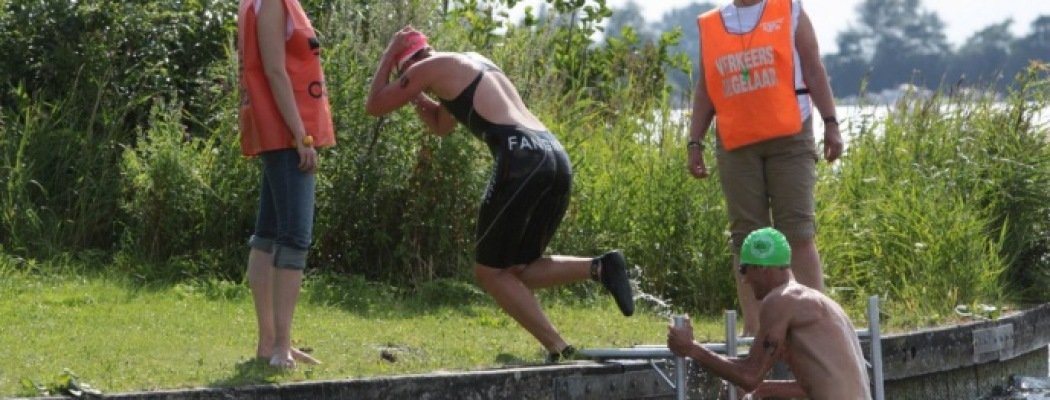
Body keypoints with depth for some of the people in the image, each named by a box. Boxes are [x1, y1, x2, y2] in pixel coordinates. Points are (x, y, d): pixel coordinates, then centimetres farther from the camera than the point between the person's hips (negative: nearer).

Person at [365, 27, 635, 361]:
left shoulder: (429, 67, 6)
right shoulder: (472, 61, 32)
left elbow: (375, 106, 14)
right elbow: (441, 126, 45)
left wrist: (389, 53, 24)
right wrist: (414, 95, 35)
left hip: (522, 160, -8)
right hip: (556, 158, 8)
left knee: (490, 272, 5)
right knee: (515, 271, 17)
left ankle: (559, 350, -7)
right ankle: (599, 267, -4)